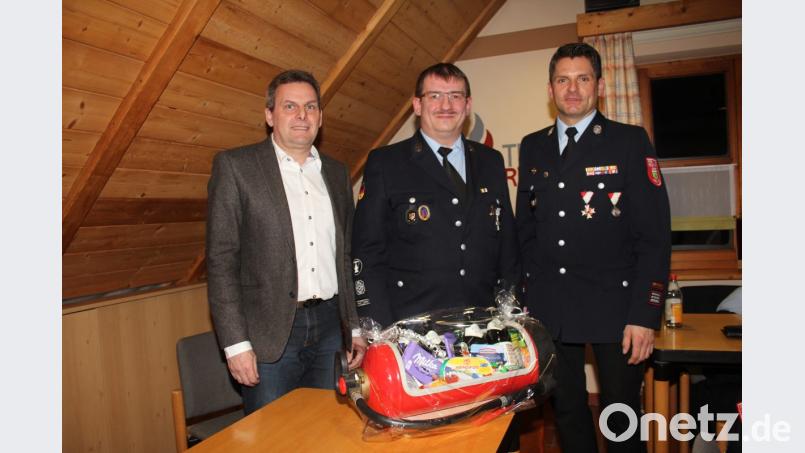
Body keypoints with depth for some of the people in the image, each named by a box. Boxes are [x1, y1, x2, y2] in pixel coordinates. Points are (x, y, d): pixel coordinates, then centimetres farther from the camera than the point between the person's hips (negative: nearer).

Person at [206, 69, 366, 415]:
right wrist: (236, 343, -11)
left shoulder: (336, 173, 12)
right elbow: (221, 260, -7)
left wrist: (356, 327, 11)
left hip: (329, 328, 4)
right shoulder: (234, 166, -3)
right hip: (270, 334, -4)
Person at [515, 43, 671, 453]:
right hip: (549, 308, 4)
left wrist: (645, 314, -13)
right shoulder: (532, 147, 9)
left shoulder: (630, 142, -3)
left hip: (614, 306, -3)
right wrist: (525, 297, 7)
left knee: (622, 418, 8)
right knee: (567, 411, 14)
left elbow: (653, 233, -7)